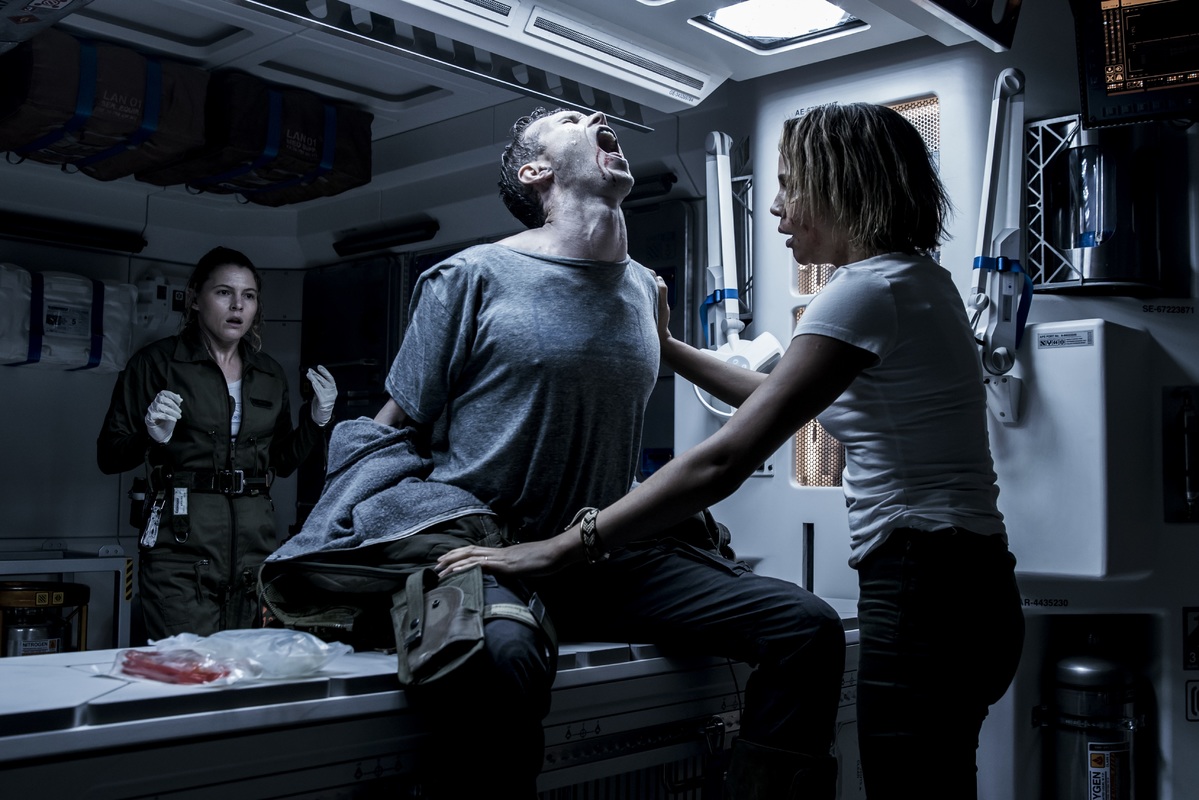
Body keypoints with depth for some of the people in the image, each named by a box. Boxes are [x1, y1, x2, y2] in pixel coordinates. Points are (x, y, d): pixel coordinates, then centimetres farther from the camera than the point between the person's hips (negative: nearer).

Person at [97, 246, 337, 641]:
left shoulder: (270, 374, 13)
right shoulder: (157, 361, 0)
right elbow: (109, 457, 0)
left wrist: (317, 419, 5)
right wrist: (153, 436, -18)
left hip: (255, 543, 4)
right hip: (182, 543, -4)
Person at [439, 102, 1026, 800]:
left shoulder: (869, 291, -17)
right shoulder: (917, 279, 14)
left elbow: (723, 463, -23)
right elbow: (780, 400, 22)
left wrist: (557, 552, -20)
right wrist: (670, 348, 23)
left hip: (926, 593, -10)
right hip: (959, 585, 10)